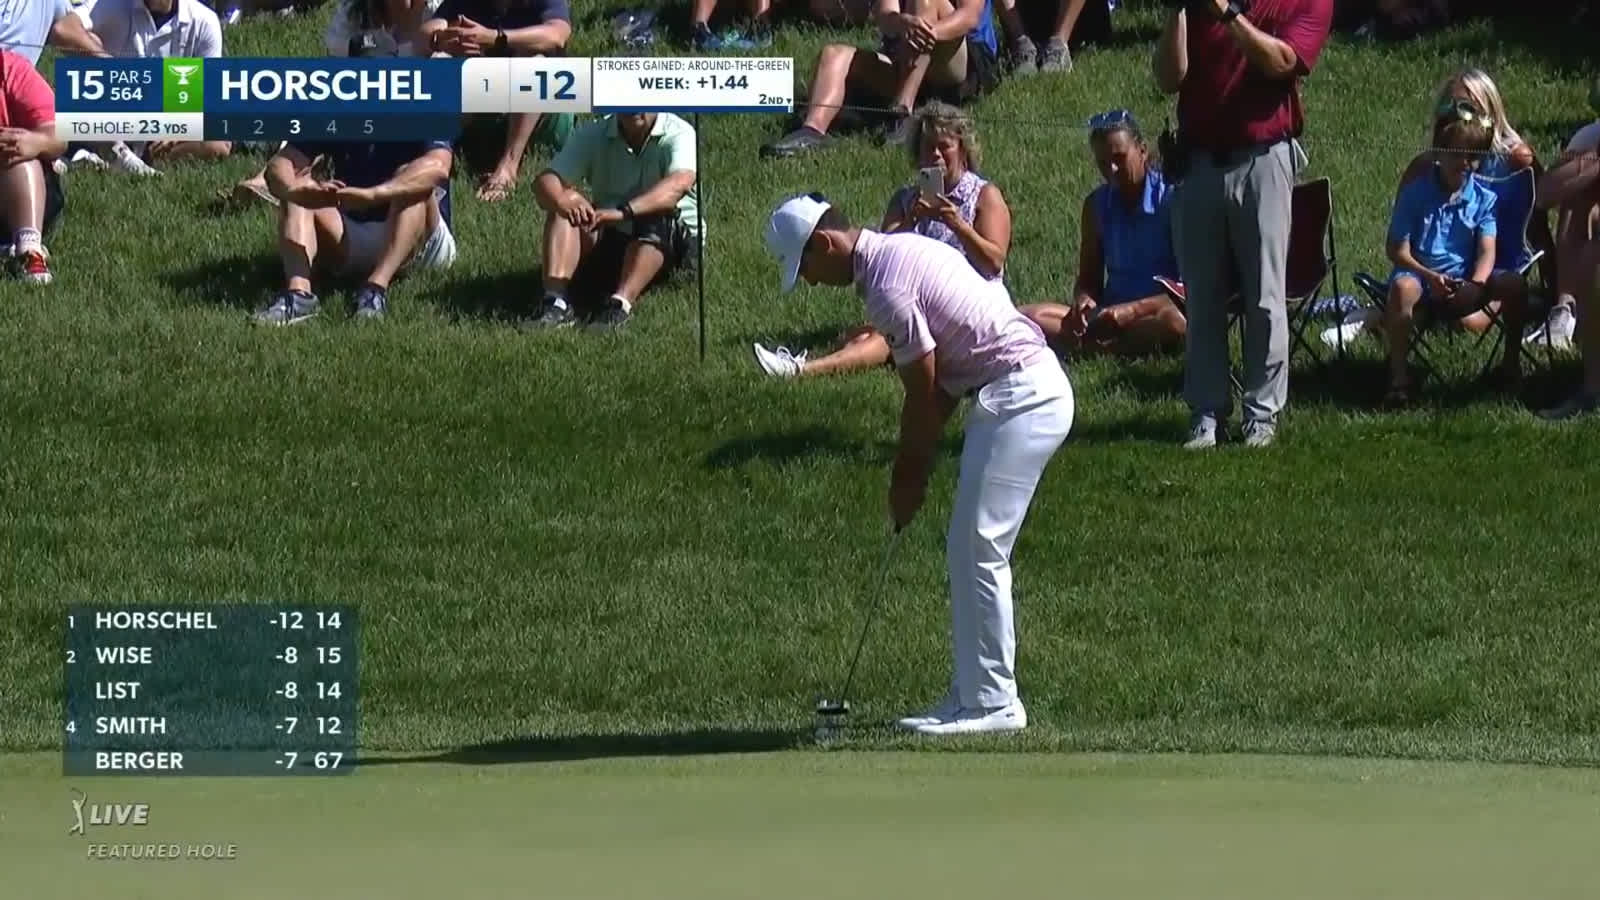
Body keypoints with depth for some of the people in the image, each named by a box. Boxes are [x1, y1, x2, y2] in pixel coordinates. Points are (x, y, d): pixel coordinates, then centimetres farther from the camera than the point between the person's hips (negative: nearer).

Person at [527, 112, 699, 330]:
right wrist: (562, 201, -38)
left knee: (657, 220, -35)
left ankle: (619, 304, -52)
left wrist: (623, 212, -49)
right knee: (566, 208, -22)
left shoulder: (679, 134, -13)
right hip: (610, 238, 3)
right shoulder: (594, 135, -2)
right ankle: (555, 302, -39)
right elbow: (545, 181, -12)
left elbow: (679, 183, -34)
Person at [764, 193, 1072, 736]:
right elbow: (940, 381, 17)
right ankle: (978, 691, 14)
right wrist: (912, 466, 14)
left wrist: (910, 474, 1)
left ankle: (992, 702, -5)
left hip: (1021, 399, -10)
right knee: (972, 552, 12)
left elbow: (925, 392, -11)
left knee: (977, 552, -8)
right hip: (1031, 389, 10)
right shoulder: (901, 250, 14)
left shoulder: (886, 284, -17)